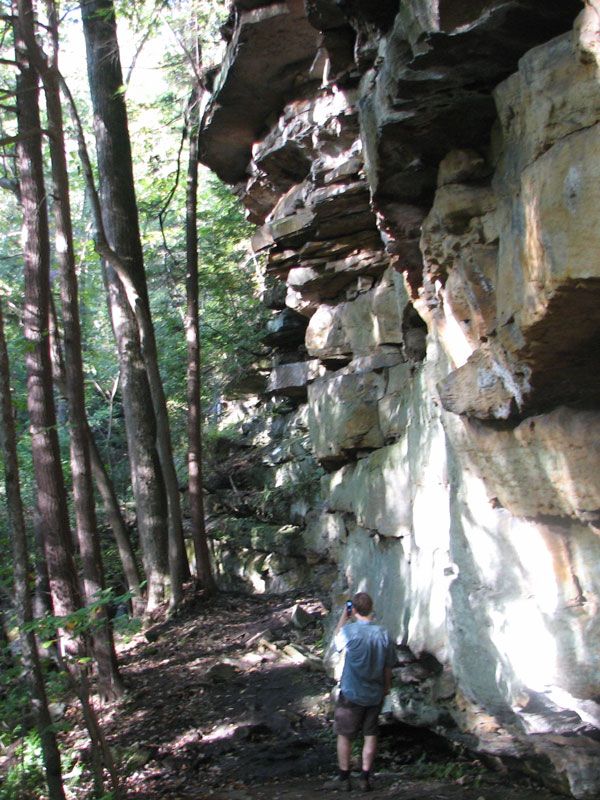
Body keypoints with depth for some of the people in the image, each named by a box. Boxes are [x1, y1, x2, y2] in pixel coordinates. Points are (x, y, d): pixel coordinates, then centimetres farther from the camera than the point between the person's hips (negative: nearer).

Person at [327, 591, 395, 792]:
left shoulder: (350, 631, -19)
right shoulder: (383, 634, -7)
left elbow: (336, 639, 5)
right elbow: (388, 666, 2)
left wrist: (344, 617, 9)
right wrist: (386, 687, 18)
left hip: (351, 694, -3)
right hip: (375, 694, 3)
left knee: (344, 735, 10)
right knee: (370, 735, 13)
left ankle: (344, 778, 17)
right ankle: (365, 777, 16)